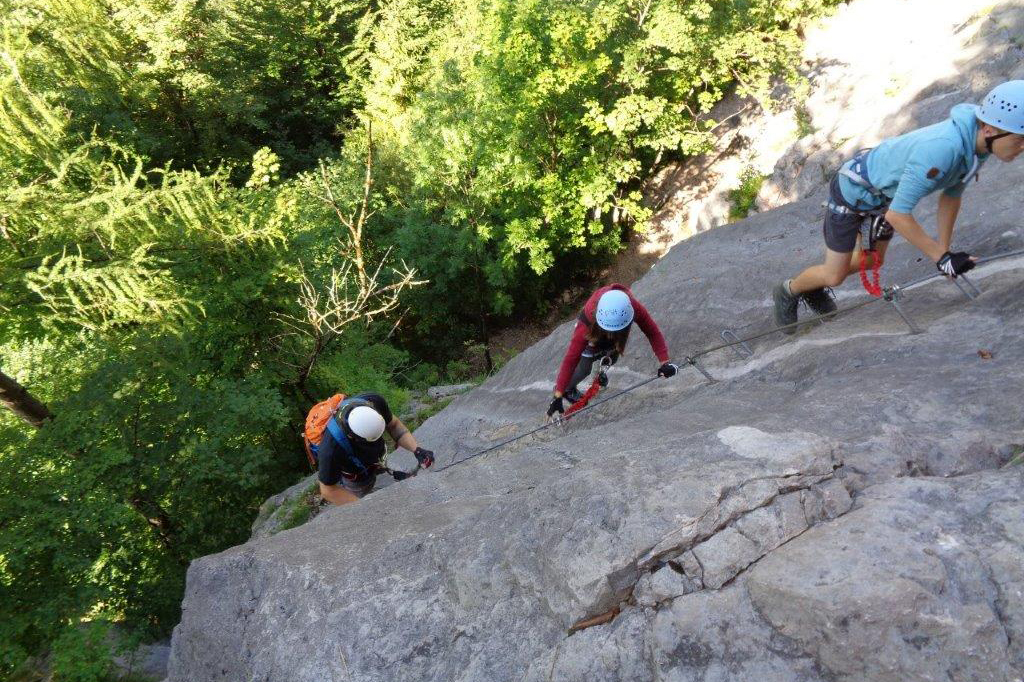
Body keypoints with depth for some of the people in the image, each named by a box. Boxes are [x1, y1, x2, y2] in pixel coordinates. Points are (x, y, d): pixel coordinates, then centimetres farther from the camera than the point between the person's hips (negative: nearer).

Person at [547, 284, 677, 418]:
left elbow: (653, 332, -34)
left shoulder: (634, 308, -44)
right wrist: (558, 396, -47)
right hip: (593, 329, -2)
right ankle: (568, 389, 24)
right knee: (584, 369, -4)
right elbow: (570, 359, -46)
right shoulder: (586, 325, -48)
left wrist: (664, 362, -44)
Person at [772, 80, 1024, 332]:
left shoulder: (978, 143, -14)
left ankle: (813, 289, 42)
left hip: (883, 196, 8)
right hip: (852, 194, -8)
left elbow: (951, 196, 1)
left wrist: (945, 251, -1)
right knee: (835, 276, 2)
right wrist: (942, 257, -29)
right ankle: (788, 292, 30)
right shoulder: (940, 150, -41)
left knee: (873, 261, 21)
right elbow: (898, 215, -36)